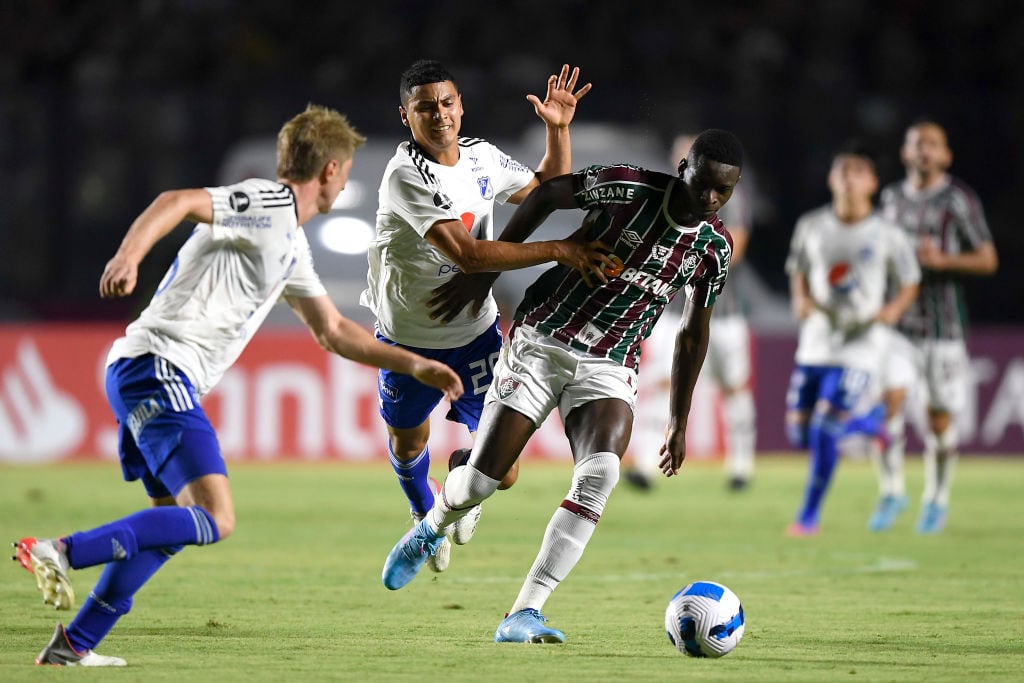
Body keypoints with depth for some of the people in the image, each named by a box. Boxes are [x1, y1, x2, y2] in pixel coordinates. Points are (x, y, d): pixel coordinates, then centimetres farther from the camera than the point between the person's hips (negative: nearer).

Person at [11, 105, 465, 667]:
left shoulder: (291, 243, 24)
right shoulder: (266, 204, -7)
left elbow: (333, 331, 35)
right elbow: (178, 202, -23)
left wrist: (414, 366, 35)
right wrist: (129, 256, -40)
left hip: (145, 374, 10)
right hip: (157, 369, -10)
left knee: (173, 523, 17)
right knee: (213, 519, -18)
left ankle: (73, 644, 16)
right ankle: (61, 552, -23)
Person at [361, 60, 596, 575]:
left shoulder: (480, 156, -6)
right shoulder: (406, 176, -27)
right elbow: (469, 254, -36)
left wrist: (558, 130, -3)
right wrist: (557, 250, -36)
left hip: (475, 332, 3)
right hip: (409, 338, -3)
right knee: (408, 442, 22)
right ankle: (424, 512, 56)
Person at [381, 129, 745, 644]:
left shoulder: (715, 247, -1)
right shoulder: (629, 188, -15)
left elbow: (693, 334, 12)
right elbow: (547, 194, -2)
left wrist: (679, 421, 15)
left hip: (608, 368, 2)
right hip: (541, 344, -2)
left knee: (600, 472, -26)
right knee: (479, 480, -5)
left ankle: (523, 616, -23)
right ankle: (430, 531, 34)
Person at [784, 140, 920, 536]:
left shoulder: (886, 236, -7)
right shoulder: (811, 226, 1)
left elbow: (910, 283, 4)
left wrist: (894, 309, -16)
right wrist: (801, 299, -7)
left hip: (861, 345, -4)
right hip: (816, 342, 4)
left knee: (825, 429, -15)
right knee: (800, 435, 5)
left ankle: (809, 515, 0)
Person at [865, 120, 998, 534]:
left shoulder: (959, 200, -5)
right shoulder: (892, 197, 11)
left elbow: (988, 261, -7)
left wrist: (942, 260, -21)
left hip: (943, 325, -3)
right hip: (898, 322, 3)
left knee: (940, 418, 3)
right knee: (890, 399, -15)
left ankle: (936, 499, 21)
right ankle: (891, 491, -2)